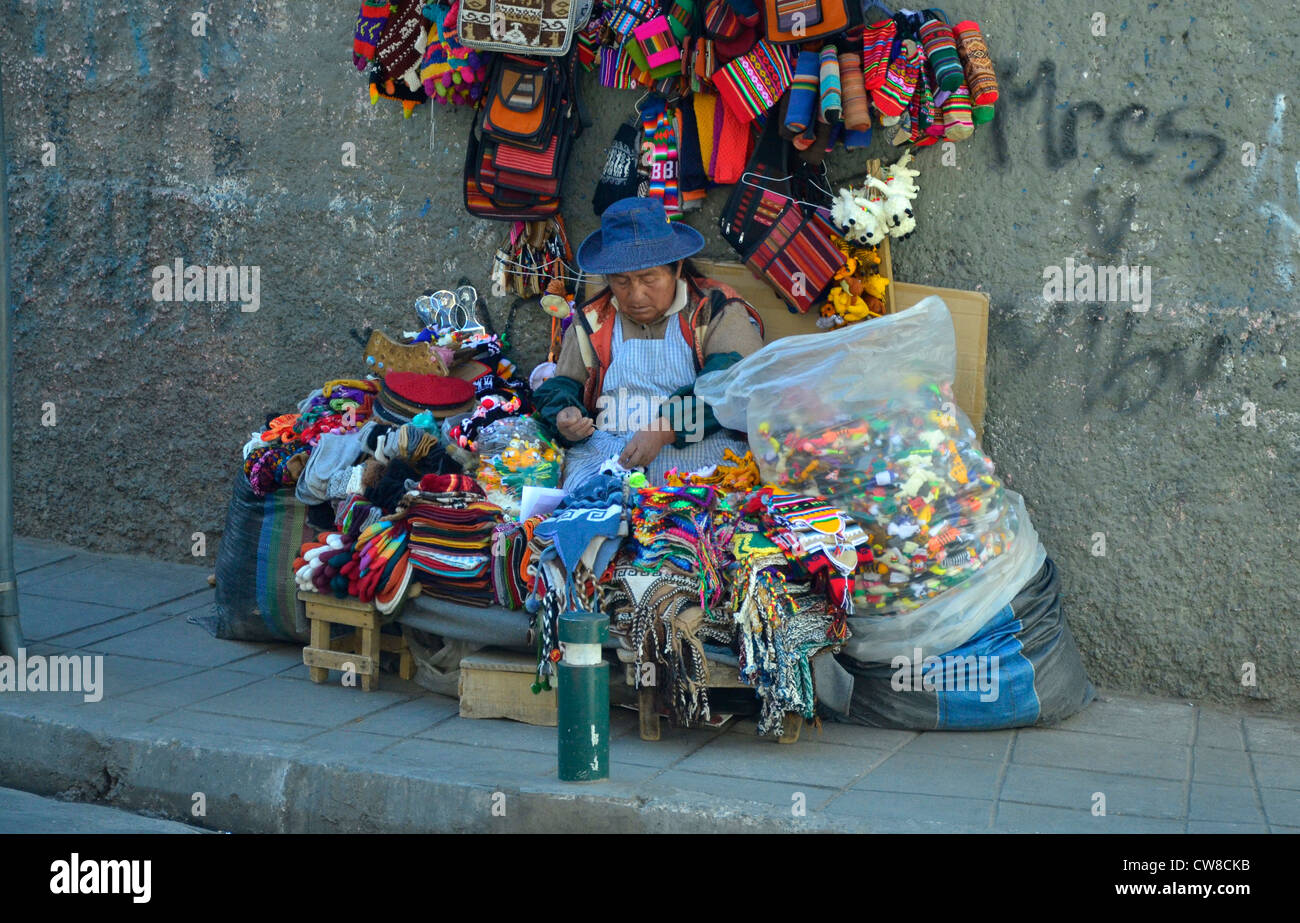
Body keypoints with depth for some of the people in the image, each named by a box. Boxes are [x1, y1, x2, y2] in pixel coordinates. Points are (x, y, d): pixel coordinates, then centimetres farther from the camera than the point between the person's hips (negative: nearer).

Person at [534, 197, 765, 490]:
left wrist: (663, 429, -24)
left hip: (697, 451, -2)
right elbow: (560, 389, 23)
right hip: (602, 452, 2)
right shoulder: (591, 322, 18)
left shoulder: (718, 311, 5)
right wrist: (566, 421, -4)